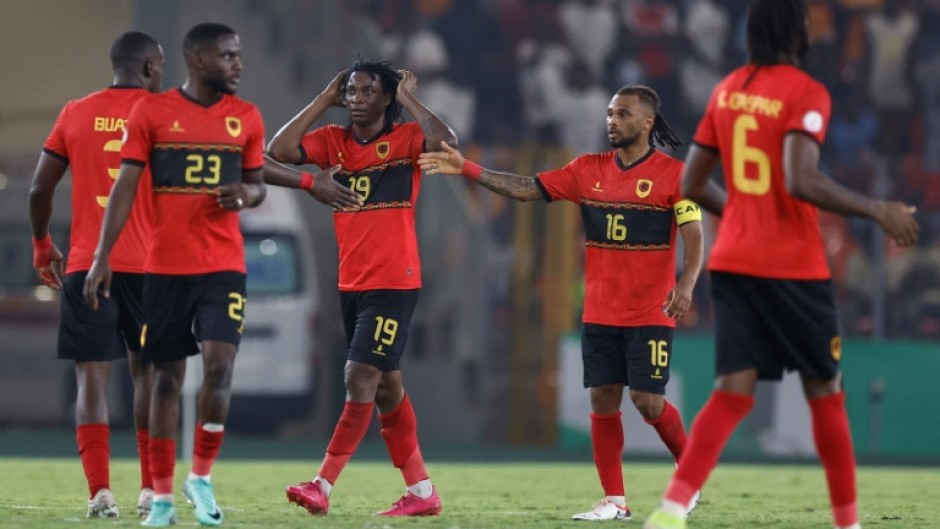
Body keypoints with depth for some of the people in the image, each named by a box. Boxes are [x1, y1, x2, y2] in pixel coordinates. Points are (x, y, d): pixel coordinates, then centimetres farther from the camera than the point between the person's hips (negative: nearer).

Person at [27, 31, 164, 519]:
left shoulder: (75, 114, 5)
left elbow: (39, 190, 5)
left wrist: (42, 246, 20)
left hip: (86, 266, 0)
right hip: (147, 264, 0)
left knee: (92, 376, -1)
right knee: (148, 373, 14)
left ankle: (100, 493, -12)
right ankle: (151, 491, 14)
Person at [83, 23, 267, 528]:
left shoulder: (245, 117, 6)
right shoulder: (152, 112, -1)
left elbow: (257, 185, 16)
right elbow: (125, 186, -1)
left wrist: (246, 192, -9)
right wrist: (102, 256, -7)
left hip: (224, 264, 1)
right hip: (165, 264, -1)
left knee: (219, 364, -14)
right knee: (167, 374, 3)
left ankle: (201, 477, 4)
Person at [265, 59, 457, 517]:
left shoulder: (405, 139, -5)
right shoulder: (332, 141, 7)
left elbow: (445, 140, -25)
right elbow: (279, 149, -6)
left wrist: (409, 99, -13)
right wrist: (324, 100, -2)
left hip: (393, 284, -7)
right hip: (351, 284, 7)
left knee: (360, 380, -12)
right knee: (385, 385, 11)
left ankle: (323, 487, -14)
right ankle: (421, 491, 19)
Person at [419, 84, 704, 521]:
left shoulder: (672, 174, -6)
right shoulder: (588, 170, 7)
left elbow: (694, 238, -9)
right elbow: (527, 189, 6)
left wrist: (686, 284, -27)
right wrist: (466, 169, -3)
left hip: (649, 316, -5)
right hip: (600, 315, 5)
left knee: (647, 400, -9)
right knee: (603, 399, 0)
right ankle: (614, 501, 7)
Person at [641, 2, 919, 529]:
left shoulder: (727, 90, 10)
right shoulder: (806, 93, -12)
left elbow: (692, 185, 14)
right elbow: (800, 181, -25)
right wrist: (879, 210, -16)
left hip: (733, 262, 6)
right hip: (794, 267, -5)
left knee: (734, 392, -1)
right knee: (825, 391, 9)